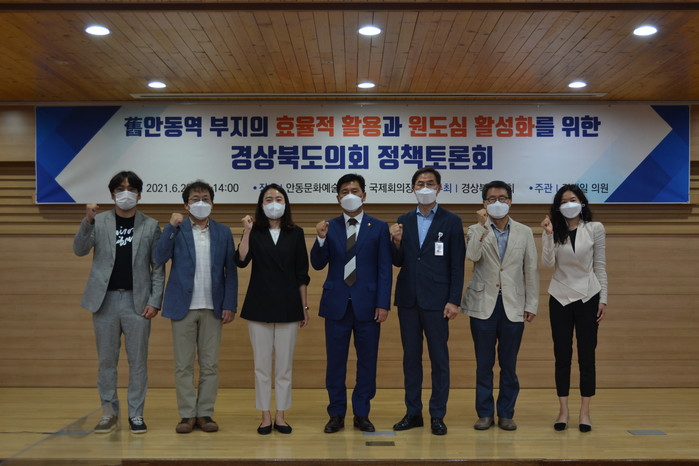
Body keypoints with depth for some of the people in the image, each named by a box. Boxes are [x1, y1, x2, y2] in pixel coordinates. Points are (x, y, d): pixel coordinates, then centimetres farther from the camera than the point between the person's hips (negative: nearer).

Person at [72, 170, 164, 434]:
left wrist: (155, 301, -5)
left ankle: (136, 415, 14)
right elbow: (79, 250, -5)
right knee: (106, 360, 8)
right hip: (105, 299, 1)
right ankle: (109, 413, 20)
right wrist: (87, 221, -20)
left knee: (138, 361, 4)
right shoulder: (99, 222, 7)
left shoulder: (150, 226, 5)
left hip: (137, 301, -1)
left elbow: (158, 268, 3)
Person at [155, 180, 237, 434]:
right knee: (183, 365, 3)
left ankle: (205, 413, 15)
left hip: (212, 308, 1)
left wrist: (230, 305, -3)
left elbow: (230, 271, 4)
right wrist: (171, 227, -17)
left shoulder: (223, 232, 7)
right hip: (183, 306, -1)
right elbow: (160, 257, -10)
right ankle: (187, 414, 12)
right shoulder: (176, 229, 4)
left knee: (210, 365, 5)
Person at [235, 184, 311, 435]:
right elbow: (241, 261, -13)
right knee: (262, 364, 5)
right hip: (259, 306, 0)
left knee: (284, 364, 6)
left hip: (288, 306, 1)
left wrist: (305, 306, 4)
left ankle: (280, 416, 16)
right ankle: (265, 416, 15)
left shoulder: (295, 233, 4)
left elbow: (302, 274, 5)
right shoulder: (255, 232, 3)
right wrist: (246, 232, -17)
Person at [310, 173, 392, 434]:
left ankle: (362, 414, 18)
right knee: (335, 361, 6)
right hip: (336, 304, 1)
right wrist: (321, 239, -16)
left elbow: (385, 270, 0)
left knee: (367, 361, 5)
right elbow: (318, 265, 1)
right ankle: (336, 414, 17)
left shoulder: (379, 228, 4)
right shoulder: (329, 227, 7)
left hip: (367, 304, -1)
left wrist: (383, 303, -8)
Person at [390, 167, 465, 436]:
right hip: (408, 299, 4)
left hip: (436, 300, -3)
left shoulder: (451, 222, 0)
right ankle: (413, 413, 19)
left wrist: (454, 300, -9)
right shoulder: (403, 221, 10)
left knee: (439, 358, 1)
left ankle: (438, 416, 11)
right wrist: (397, 242, -11)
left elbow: (457, 265, -3)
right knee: (411, 357, 9)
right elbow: (398, 262, 9)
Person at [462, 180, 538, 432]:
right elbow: (472, 255, -17)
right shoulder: (476, 230, 3)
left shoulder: (524, 232, 7)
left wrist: (532, 304, 2)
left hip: (513, 306, 1)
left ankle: (506, 413, 18)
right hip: (483, 304, -1)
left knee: (509, 363, 7)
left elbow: (531, 271, 6)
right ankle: (485, 413, 16)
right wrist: (482, 226, -18)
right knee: (484, 363, 5)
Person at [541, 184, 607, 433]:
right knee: (562, 356, 4)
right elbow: (547, 263, -11)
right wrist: (548, 234, -20)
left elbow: (600, 266, 2)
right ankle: (563, 410, 12)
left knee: (586, 355, 2)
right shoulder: (554, 231, 1)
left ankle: (585, 412, 11)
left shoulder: (595, 228, -1)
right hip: (560, 298, 1)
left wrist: (603, 298, -1)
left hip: (588, 297, -1)